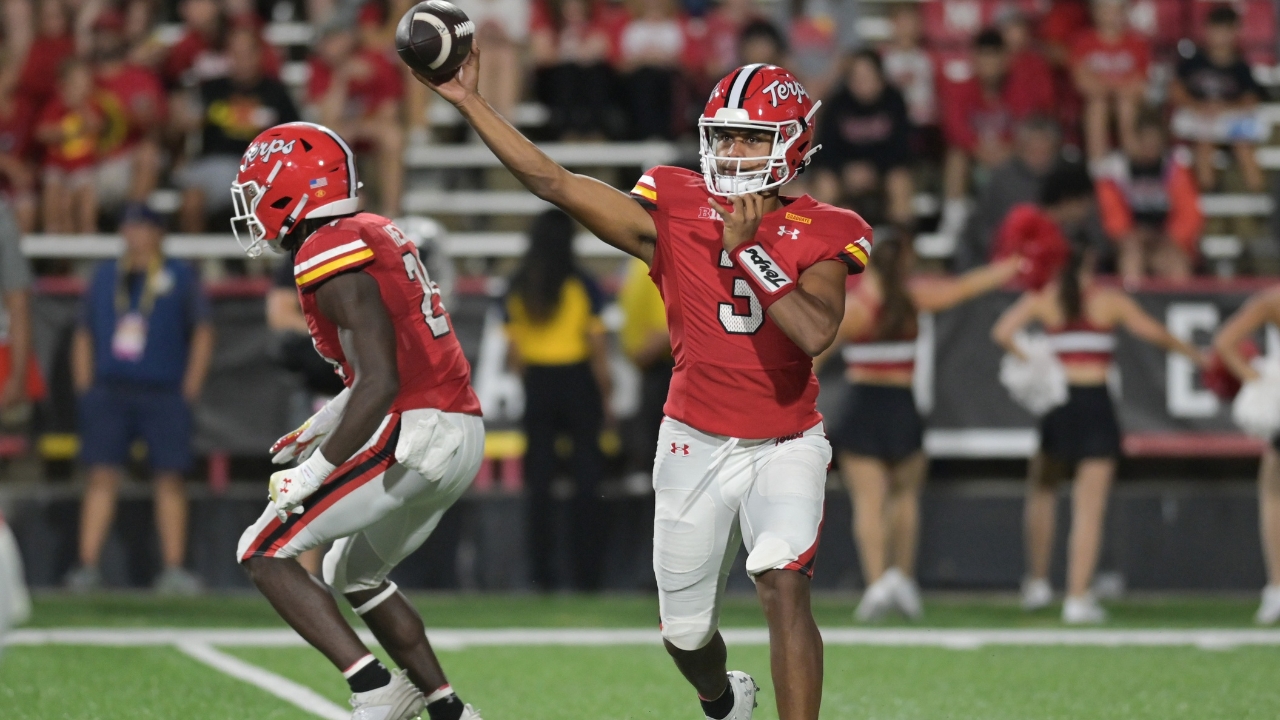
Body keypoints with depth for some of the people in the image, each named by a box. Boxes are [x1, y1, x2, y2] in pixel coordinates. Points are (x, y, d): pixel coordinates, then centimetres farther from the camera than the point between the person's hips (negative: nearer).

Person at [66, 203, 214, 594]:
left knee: (170, 479, -3)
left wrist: (189, 392, -4)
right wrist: (85, 390, 6)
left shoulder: (180, 276, 5)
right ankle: (88, 565, -5)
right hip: (109, 392, 2)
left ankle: (173, 569, 0)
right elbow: (84, 337, 16)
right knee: (102, 477, -4)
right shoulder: (105, 276, 13)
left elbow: (202, 334, 4)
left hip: (164, 395, -2)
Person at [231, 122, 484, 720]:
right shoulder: (374, 234, 15)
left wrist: (314, 473, -21)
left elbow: (380, 384, -23)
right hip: (462, 436, 10)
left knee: (265, 553, -5)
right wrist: (324, 424, 26)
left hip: (413, 437, -10)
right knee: (354, 575, 26)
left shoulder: (331, 261, -15)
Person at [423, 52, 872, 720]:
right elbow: (552, 182, -10)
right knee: (685, 632, 14)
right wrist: (468, 101, -15)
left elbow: (814, 332, -26)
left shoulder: (820, 235, -8)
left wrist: (747, 247, -24)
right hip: (697, 445, 2)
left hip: (786, 446, -2)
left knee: (783, 587, -27)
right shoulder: (676, 214, -6)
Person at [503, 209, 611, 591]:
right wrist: (606, 395, 0)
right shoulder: (581, 286, -7)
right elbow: (598, 348, -8)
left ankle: (542, 572, 6)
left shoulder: (517, 290, 2)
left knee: (539, 478, 7)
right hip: (577, 381, -3)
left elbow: (513, 353, 3)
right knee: (586, 477, 3)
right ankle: (587, 571, 1)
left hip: (537, 384, 3)